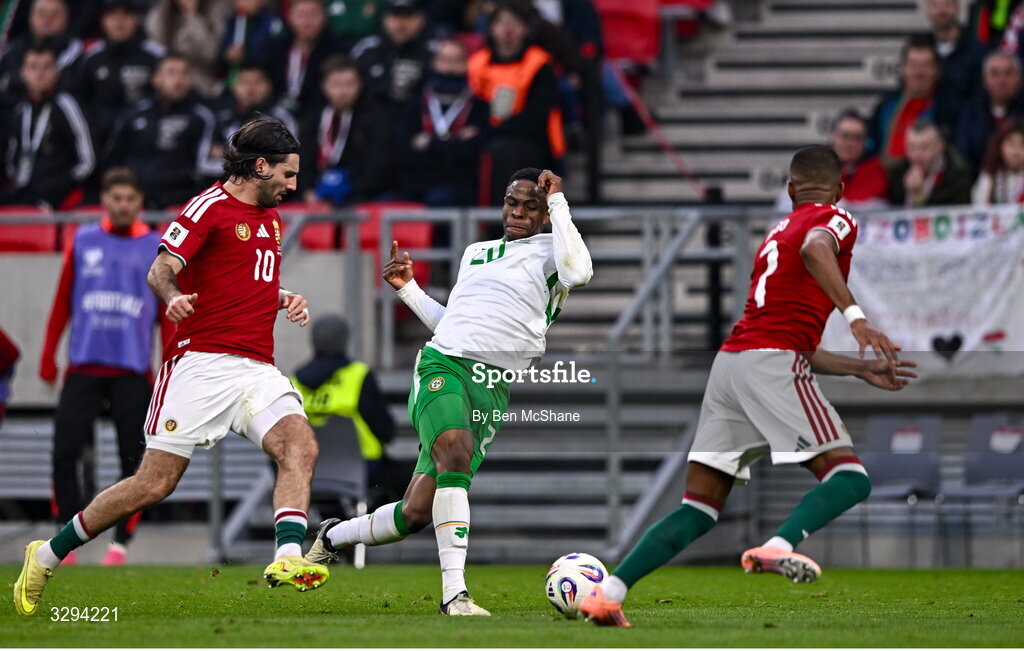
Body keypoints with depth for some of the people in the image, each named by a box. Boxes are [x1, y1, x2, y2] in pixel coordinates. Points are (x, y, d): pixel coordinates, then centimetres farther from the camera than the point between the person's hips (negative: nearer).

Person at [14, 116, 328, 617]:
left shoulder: (270, 217, 20)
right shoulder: (210, 208, -5)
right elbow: (161, 269, -16)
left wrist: (284, 299, 16)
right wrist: (173, 297, -38)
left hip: (257, 368, 7)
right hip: (201, 363, -7)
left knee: (300, 448, -20)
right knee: (154, 484, -7)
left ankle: (287, 559, -32)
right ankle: (46, 556, 8)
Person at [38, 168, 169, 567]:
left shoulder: (156, 249, 5)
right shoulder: (83, 242, 9)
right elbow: (62, 303, 12)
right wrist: (48, 358, 7)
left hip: (132, 372, -1)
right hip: (83, 367, 1)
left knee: (133, 461, -2)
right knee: (64, 454, -8)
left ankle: (120, 543, 7)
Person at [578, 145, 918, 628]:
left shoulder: (774, 237, 31)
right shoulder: (836, 221, 7)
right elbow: (815, 249, -21)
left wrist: (862, 369, 36)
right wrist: (855, 316, -29)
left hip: (731, 359, 8)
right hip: (772, 365, -8)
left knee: (696, 513, 9)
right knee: (850, 479, -9)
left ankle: (608, 593, -1)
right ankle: (778, 547, -33)